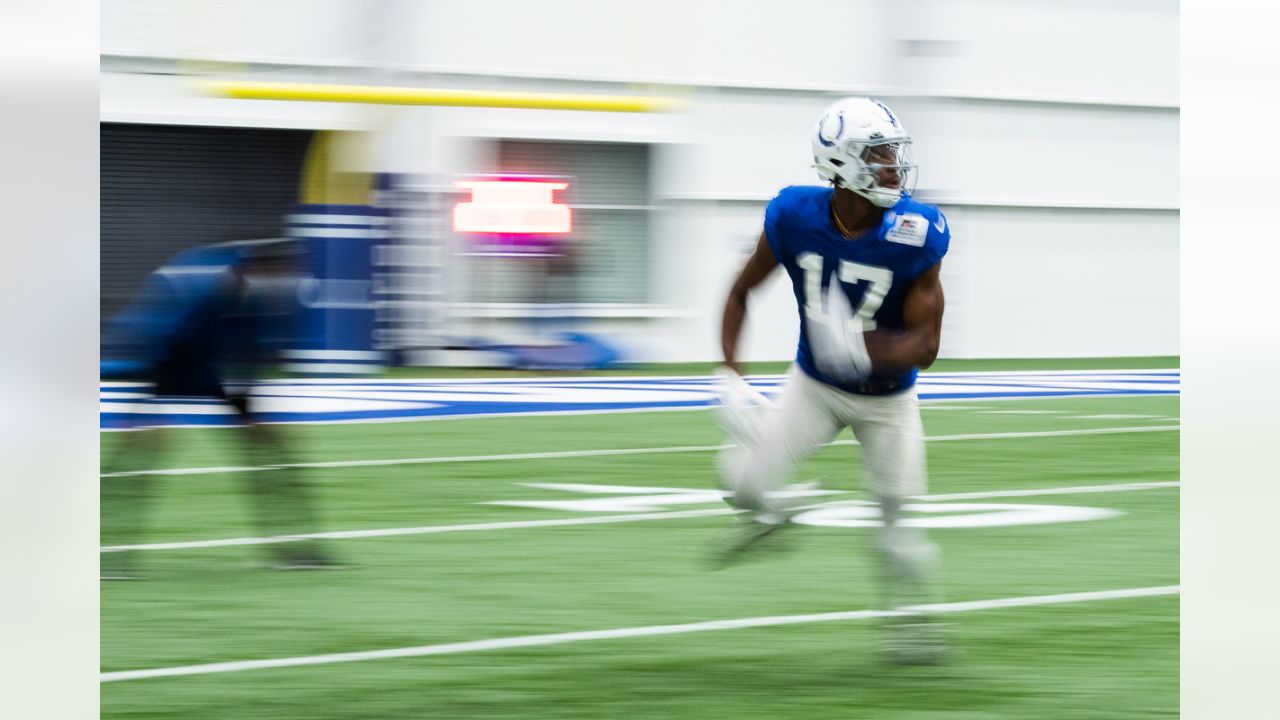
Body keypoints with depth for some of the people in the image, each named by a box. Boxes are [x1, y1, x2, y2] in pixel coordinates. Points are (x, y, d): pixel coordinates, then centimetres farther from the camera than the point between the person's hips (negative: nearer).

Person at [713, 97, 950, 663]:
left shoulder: (915, 238, -25)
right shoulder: (795, 218, -20)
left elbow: (926, 345, -23)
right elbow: (742, 292, -4)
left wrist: (862, 347, -42)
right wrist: (730, 375, -14)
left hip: (888, 398, -1)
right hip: (814, 386, 1)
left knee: (897, 527, -2)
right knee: (746, 478, -16)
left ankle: (912, 618, 26)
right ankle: (769, 512, 21)